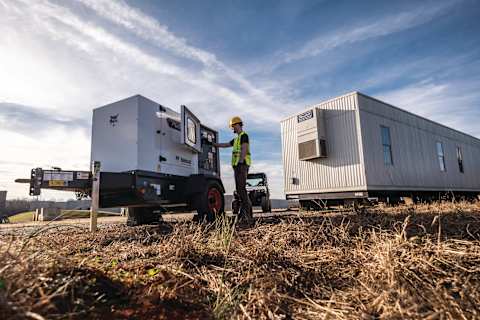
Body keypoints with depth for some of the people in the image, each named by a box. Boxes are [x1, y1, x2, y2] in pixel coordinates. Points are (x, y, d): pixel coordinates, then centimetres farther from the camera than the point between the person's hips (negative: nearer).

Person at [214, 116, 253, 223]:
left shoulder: (244, 136, -5)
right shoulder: (237, 139, 26)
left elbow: (244, 150, -17)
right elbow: (225, 145, 35)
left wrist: (240, 163, -25)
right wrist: (213, 144, 40)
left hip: (242, 165, -10)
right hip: (237, 166, 10)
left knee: (241, 188, -17)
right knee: (239, 189, 7)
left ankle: (248, 215, -19)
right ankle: (244, 214, 9)